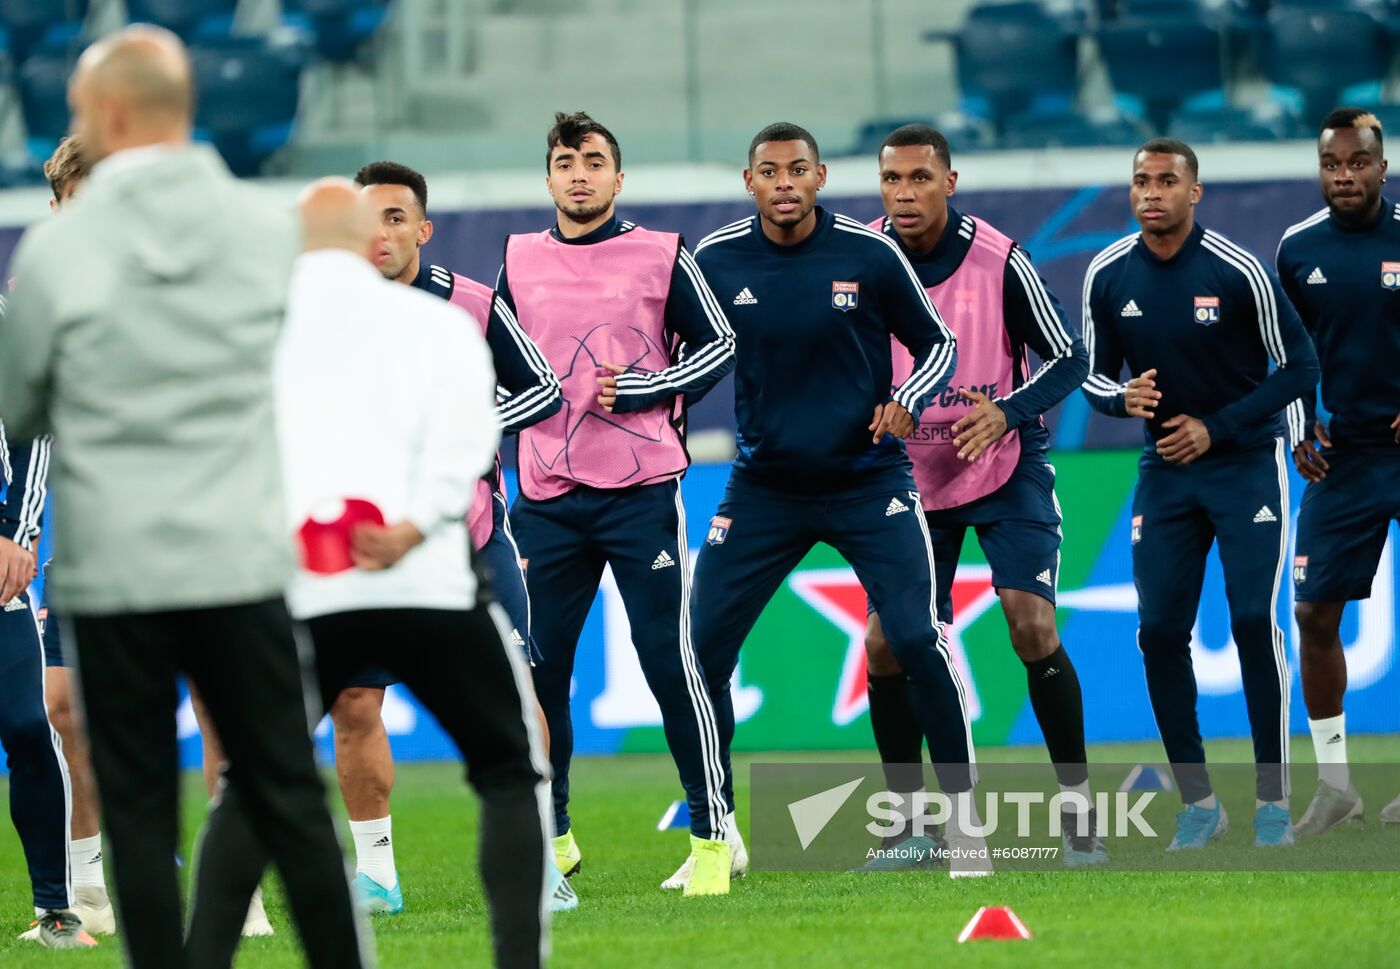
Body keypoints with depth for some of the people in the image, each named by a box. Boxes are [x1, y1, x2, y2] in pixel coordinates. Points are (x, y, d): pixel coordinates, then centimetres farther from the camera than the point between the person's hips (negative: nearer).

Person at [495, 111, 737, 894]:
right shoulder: (520, 262, 12)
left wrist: (638, 390, -8)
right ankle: (551, 837, 16)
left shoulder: (662, 257, 2)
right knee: (538, 668, 3)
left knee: (669, 657, -8)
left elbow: (719, 345, 3)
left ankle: (714, 831, -1)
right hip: (547, 498, 3)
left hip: (642, 491, -3)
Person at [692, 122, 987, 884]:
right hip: (763, 490, 2)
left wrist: (908, 402, -14)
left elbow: (937, 343, 3)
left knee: (918, 642, -14)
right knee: (702, 651, -4)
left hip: (868, 483, -2)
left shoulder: (870, 255, -7)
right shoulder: (715, 261, -3)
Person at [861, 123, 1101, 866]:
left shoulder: (999, 262, -17)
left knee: (1033, 629, -16)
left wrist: (1007, 413, -26)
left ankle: (1079, 812, -3)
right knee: (886, 645, -3)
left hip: (1006, 471, -4)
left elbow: (1069, 359, -11)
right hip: (910, 478, 4)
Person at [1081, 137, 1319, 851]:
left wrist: (1216, 428, -16)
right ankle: (1198, 804, 8)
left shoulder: (1237, 271, -15)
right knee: (1160, 631, -3)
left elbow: (1299, 368, -9)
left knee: (1254, 623, -12)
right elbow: (1093, 374, 7)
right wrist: (1123, 398, -17)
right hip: (1166, 471, 4)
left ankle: (1272, 800, -3)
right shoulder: (1108, 276, -3)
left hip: (1245, 463, -4)